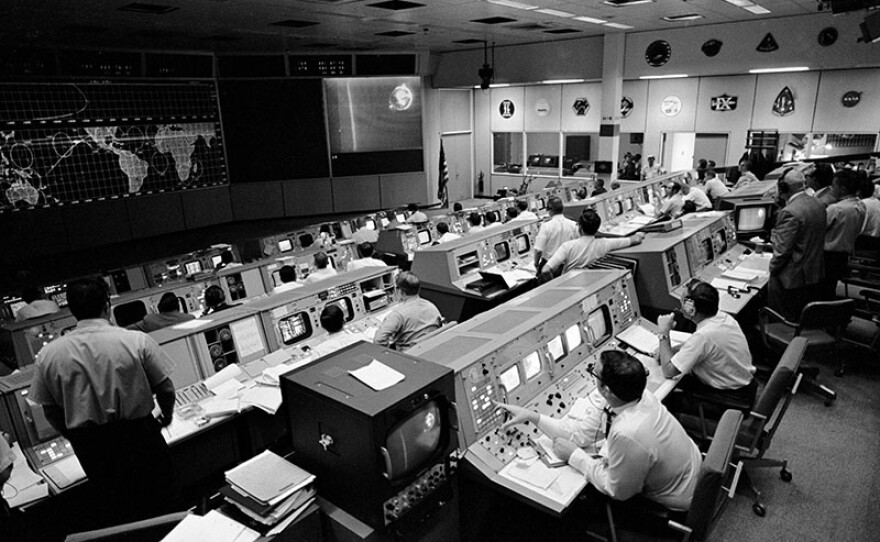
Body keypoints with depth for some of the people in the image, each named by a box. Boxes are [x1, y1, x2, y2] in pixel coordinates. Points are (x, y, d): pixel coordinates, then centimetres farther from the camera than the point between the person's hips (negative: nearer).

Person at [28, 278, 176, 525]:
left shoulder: (49, 354, -7)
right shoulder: (137, 341, -16)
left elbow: (51, 412, 2)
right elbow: (165, 390, -9)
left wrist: (77, 439, 19)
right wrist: (166, 416, 12)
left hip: (90, 446, 3)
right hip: (139, 437, -3)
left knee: (117, 510, 24)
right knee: (158, 504, 20)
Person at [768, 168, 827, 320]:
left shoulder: (789, 212, -24)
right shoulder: (819, 205, 5)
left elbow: (782, 249, -23)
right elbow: (812, 237, 14)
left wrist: (772, 269, -9)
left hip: (792, 279, -9)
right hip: (816, 273, 9)